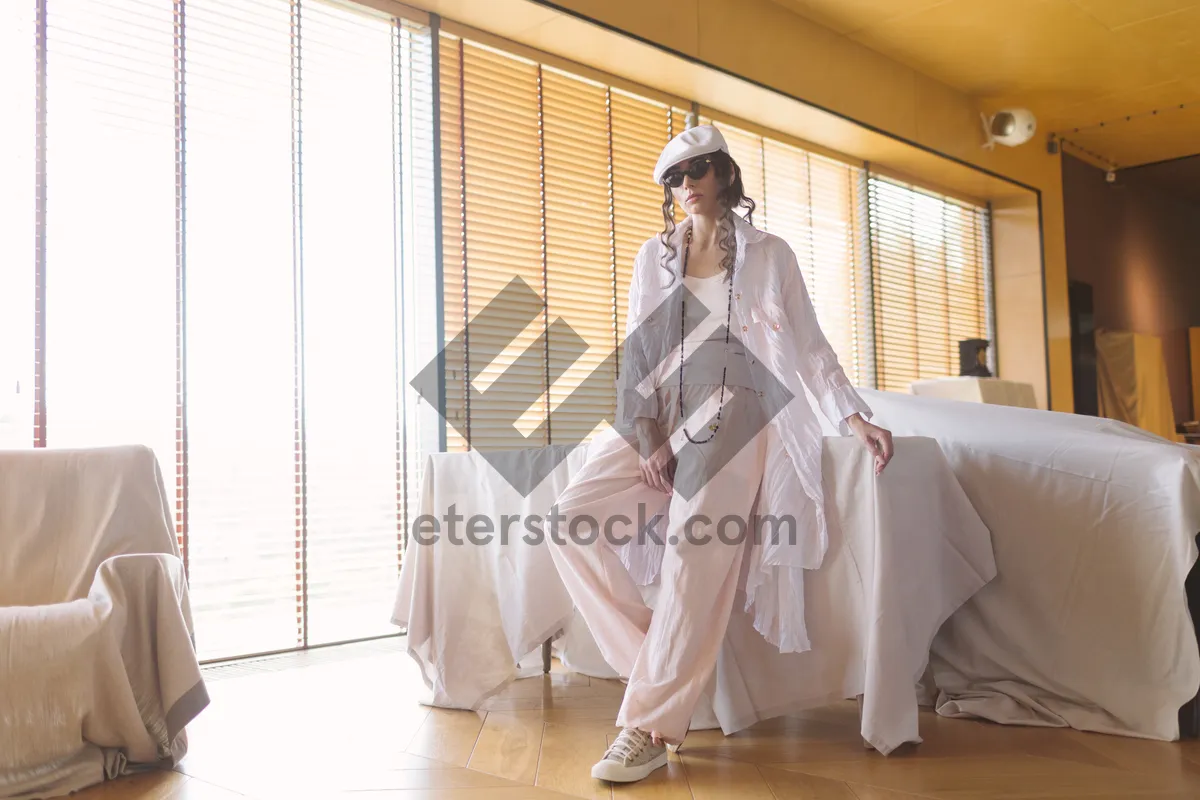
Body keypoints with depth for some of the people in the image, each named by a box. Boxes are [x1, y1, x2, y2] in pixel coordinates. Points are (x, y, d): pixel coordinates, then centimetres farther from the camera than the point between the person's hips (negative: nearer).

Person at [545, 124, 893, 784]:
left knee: (696, 555, -23)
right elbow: (636, 355, 9)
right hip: (660, 420, 4)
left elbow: (809, 348, 7)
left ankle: (650, 726, -15)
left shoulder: (769, 254, 8)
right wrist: (647, 436, -4)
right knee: (570, 522, -18)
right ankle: (655, 662, -8)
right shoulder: (654, 257, 15)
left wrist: (855, 418, -6)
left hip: (732, 419, -3)